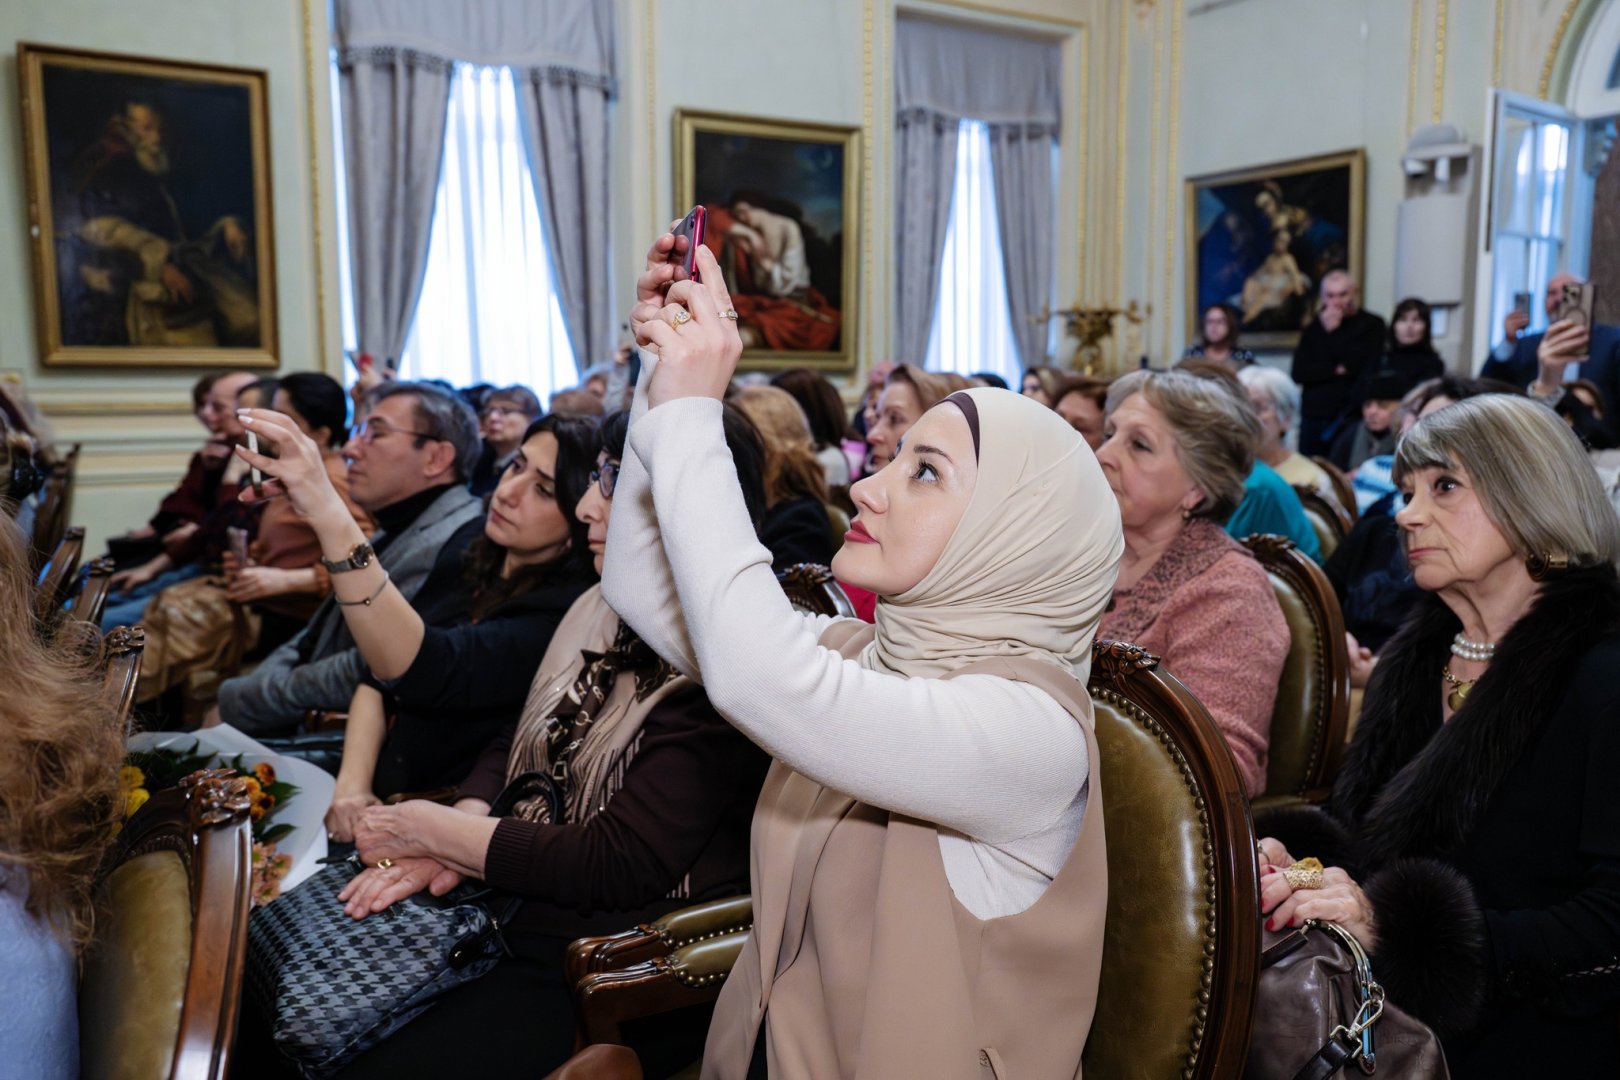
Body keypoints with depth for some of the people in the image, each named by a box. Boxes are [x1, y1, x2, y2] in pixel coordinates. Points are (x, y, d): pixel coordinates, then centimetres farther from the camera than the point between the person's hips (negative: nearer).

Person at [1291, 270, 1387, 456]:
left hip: (1352, 417, -3)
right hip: (1314, 417, 3)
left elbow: (1364, 366, -10)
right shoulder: (1314, 328, 13)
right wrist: (1336, 370, -10)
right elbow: (1298, 373, 3)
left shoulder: (1372, 324, 5)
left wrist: (1333, 331, -7)